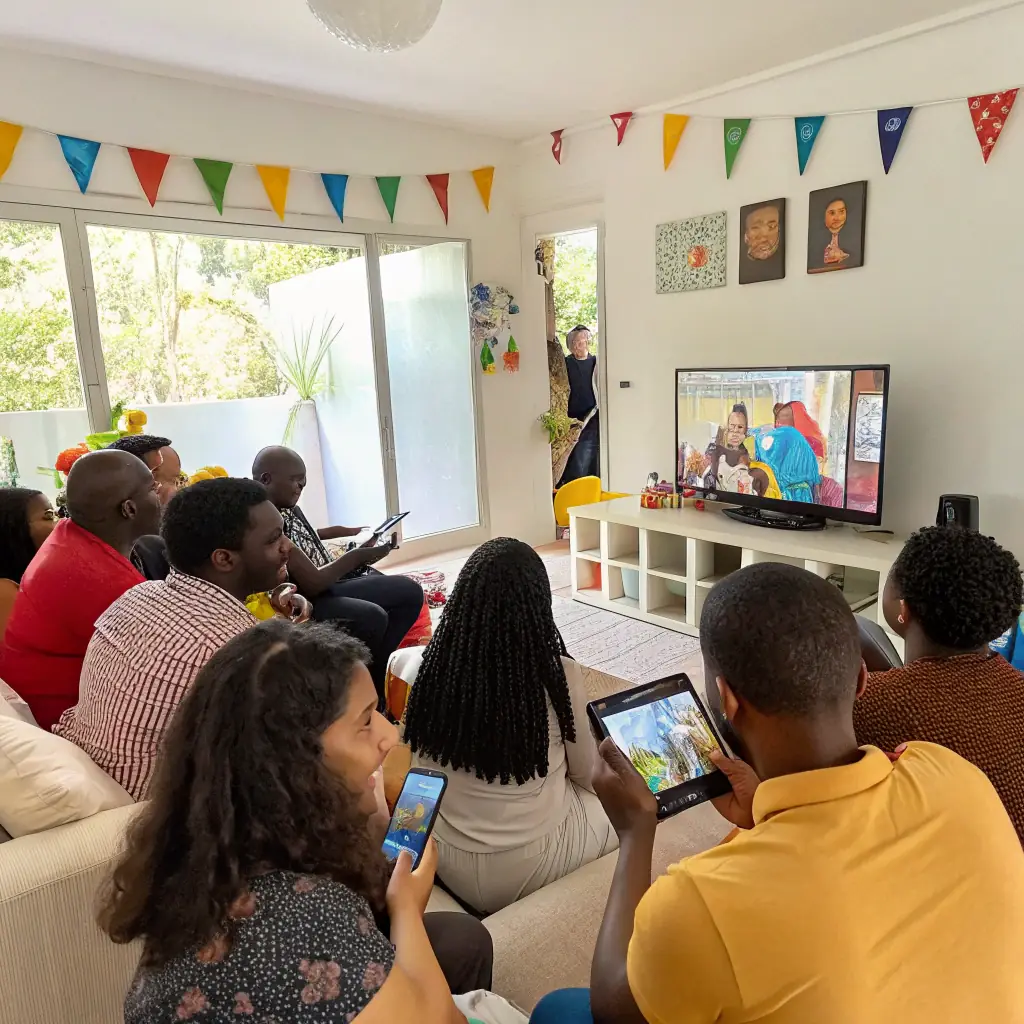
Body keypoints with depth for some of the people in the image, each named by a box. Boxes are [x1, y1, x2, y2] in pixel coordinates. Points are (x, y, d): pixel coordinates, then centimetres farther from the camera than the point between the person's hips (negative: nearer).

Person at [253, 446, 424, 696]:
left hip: (324, 589, 10)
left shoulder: (286, 508, 5)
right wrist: (357, 556, -13)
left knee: (409, 591, 2)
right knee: (372, 618, -34)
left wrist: (347, 532, 22)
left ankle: (374, 672, 4)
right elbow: (312, 583, -25)